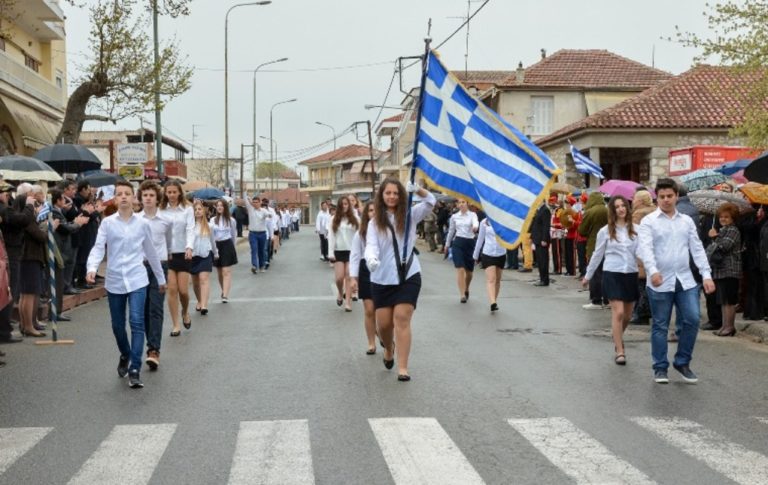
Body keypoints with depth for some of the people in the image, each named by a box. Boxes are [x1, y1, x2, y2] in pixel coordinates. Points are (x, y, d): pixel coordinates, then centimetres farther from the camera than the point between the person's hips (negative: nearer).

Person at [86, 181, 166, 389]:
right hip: (114, 281, 1)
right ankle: (125, 356, 40)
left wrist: (161, 278, 20)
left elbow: (151, 252, 13)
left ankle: (135, 369, -12)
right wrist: (91, 268, -27)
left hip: (137, 280, -1)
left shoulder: (143, 223, 3)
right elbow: (98, 248, -8)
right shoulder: (107, 223, 1)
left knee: (137, 323, -12)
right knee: (117, 325, 12)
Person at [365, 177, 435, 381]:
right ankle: (388, 349, 40)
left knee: (402, 319, -10)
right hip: (382, 279, 1)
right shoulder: (375, 222, 1)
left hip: (408, 276, -1)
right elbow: (371, 246, -12)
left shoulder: (410, 215, 3)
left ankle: (403, 367, -9)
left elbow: (430, 201, -8)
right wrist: (371, 259, -35)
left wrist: (417, 189, -27)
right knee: (384, 323, 6)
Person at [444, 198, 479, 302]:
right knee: (460, 269, -13)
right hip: (458, 243, 0)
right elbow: (451, 231, 18)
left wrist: (475, 227, -45)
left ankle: (466, 289, 38)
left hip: (470, 243, 0)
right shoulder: (454, 217, 7)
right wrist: (447, 245, 25)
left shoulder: (472, 215, 1)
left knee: (469, 270, 10)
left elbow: (475, 222, -21)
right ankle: (463, 294, -14)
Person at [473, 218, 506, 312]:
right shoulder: (484, 223, 2)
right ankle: (493, 303, -24)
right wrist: (476, 255, 16)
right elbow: (480, 239, 11)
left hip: (501, 254, 1)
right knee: (491, 279, -12)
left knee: (497, 280, 11)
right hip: (488, 254, -1)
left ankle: (494, 302, 24)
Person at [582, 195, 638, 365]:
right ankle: (619, 351, -4)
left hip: (631, 274, 3)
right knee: (618, 313, -11)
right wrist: (588, 276, 15)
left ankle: (617, 337, 42)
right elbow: (597, 255, 10)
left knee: (627, 315, 13)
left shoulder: (635, 230, 4)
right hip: (612, 274, -3)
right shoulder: (605, 231, 1)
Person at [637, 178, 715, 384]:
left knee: (692, 320, -3)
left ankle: (682, 362, 15)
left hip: (685, 281, 3)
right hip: (660, 283, -3)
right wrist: (653, 271, -32)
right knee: (660, 326, 4)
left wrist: (706, 275, -2)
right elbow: (645, 248, -16)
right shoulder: (648, 221, -2)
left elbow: (697, 249, 8)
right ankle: (660, 368, 15)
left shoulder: (687, 221, 11)